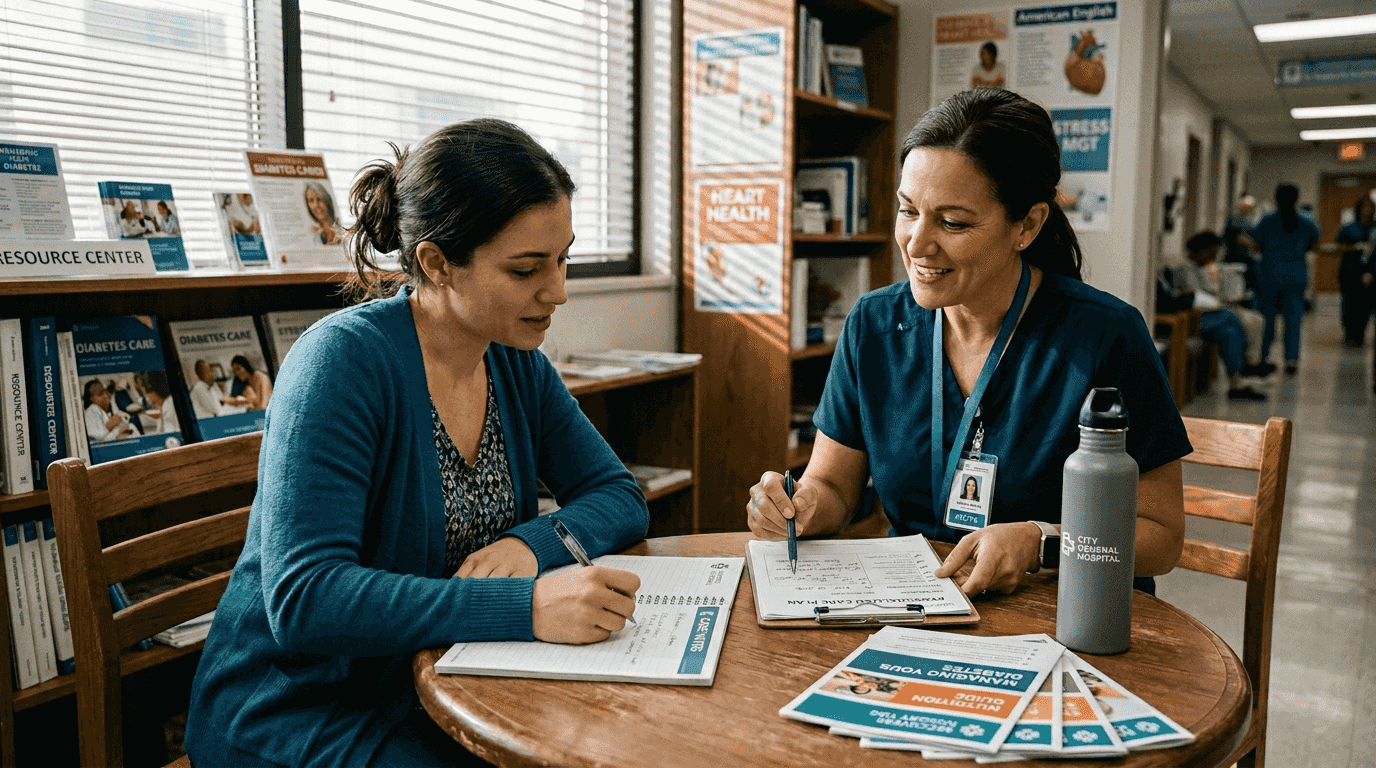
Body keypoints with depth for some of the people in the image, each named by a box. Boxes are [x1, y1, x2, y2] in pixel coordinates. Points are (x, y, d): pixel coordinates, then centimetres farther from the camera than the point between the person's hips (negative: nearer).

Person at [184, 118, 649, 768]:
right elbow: (303, 598, -28)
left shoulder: (517, 363, 1)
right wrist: (529, 607, -35)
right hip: (299, 712, -6)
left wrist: (534, 543, -16)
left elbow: (620, 498, 6)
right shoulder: (343, 359, -21)